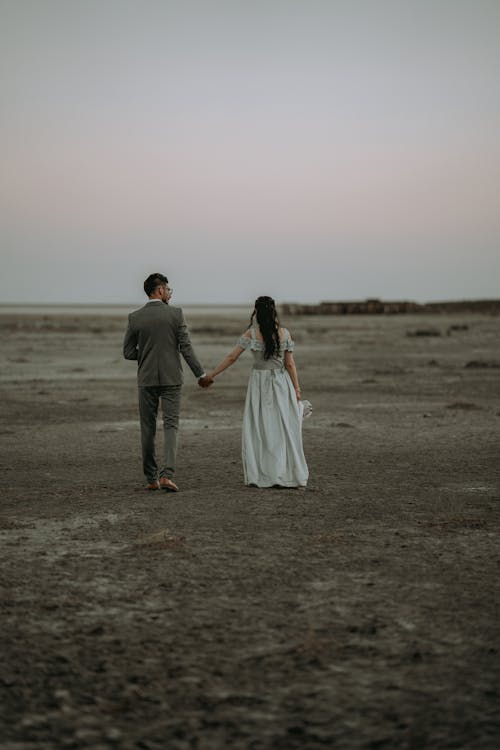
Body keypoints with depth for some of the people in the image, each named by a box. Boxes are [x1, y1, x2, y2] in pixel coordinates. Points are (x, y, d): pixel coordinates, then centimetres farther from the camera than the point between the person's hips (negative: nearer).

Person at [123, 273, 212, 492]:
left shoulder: (135, 317, -2)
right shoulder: (175, 313, -6)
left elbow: (128, 352, 0)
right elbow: (186, 348, -8)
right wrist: (201, 374, -1)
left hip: (146, 379, 2)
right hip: (171, 379, -1)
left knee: (148, 429, 10)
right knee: (170, 426, 2)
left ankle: (151, 479, 15)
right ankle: (167, 475, -13)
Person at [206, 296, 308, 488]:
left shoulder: (251, 334, -6)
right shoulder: (284, 333, -2)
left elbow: (232, 358, -5)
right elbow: (290, 364, -1)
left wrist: (211, 374, 4)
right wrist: (297, 389, 5)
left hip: (259, 382, -1)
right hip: (282, 382, 2)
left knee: (258, 429, 6)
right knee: (283, 428, 6)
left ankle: (261, 476, 5)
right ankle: (287, 475, 9)